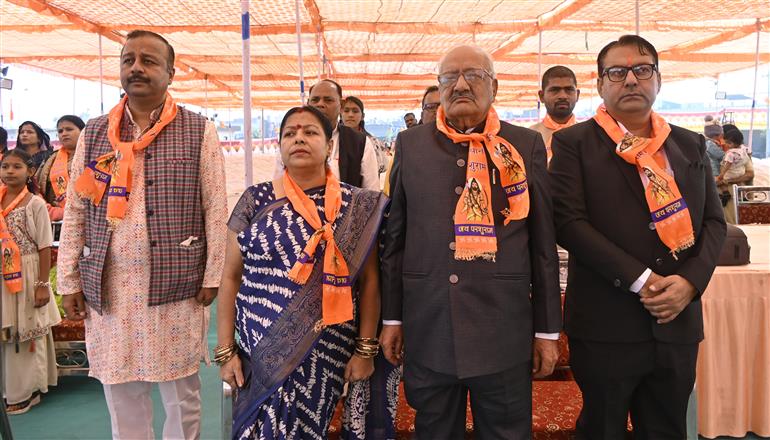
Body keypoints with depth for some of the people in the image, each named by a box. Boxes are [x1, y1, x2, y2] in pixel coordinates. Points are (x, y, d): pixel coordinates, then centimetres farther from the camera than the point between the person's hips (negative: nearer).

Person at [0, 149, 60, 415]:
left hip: (27, 274, -4)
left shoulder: (35, 203, -7)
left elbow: (44, 247, -8)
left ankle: (28, 390, 20)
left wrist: (43, 284, -12)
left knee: (28, 330, 5)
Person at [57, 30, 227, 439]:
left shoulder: (199, 132, -1)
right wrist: (69, 282, 5)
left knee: (181, 391, 10)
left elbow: (215, 209, -3)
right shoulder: (93, 133, 8)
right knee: (120, 394, 14)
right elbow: (75, 212, 8)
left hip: (176, 284, -3)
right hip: (107, 288, 3)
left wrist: (213, 276, -6)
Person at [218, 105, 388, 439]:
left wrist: (365, 349, -2)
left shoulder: (356, 206, -1)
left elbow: (369, 280, 1)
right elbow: (231, 277, 3)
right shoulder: (255, 201, 1)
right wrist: (225, 350, -1)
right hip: (259, 348, 1)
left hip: (326, 350, 0)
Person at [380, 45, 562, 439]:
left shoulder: (526, 146, 2)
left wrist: (548, 330, 3)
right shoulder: (411, 144, 5)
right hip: (426, 329, 1)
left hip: (504, 331, -1)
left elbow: (543, 244, 2)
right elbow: (395, 237, 7)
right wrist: (392, 317, 6)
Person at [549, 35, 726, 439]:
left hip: (677, 324, 4)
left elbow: (713, 221, 9)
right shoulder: (574, 144, -4)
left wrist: (691, 280, -9)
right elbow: (569, 222, -13)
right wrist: (640, 280, -17)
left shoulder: (690, 145, 10)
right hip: (606, 325, -4)